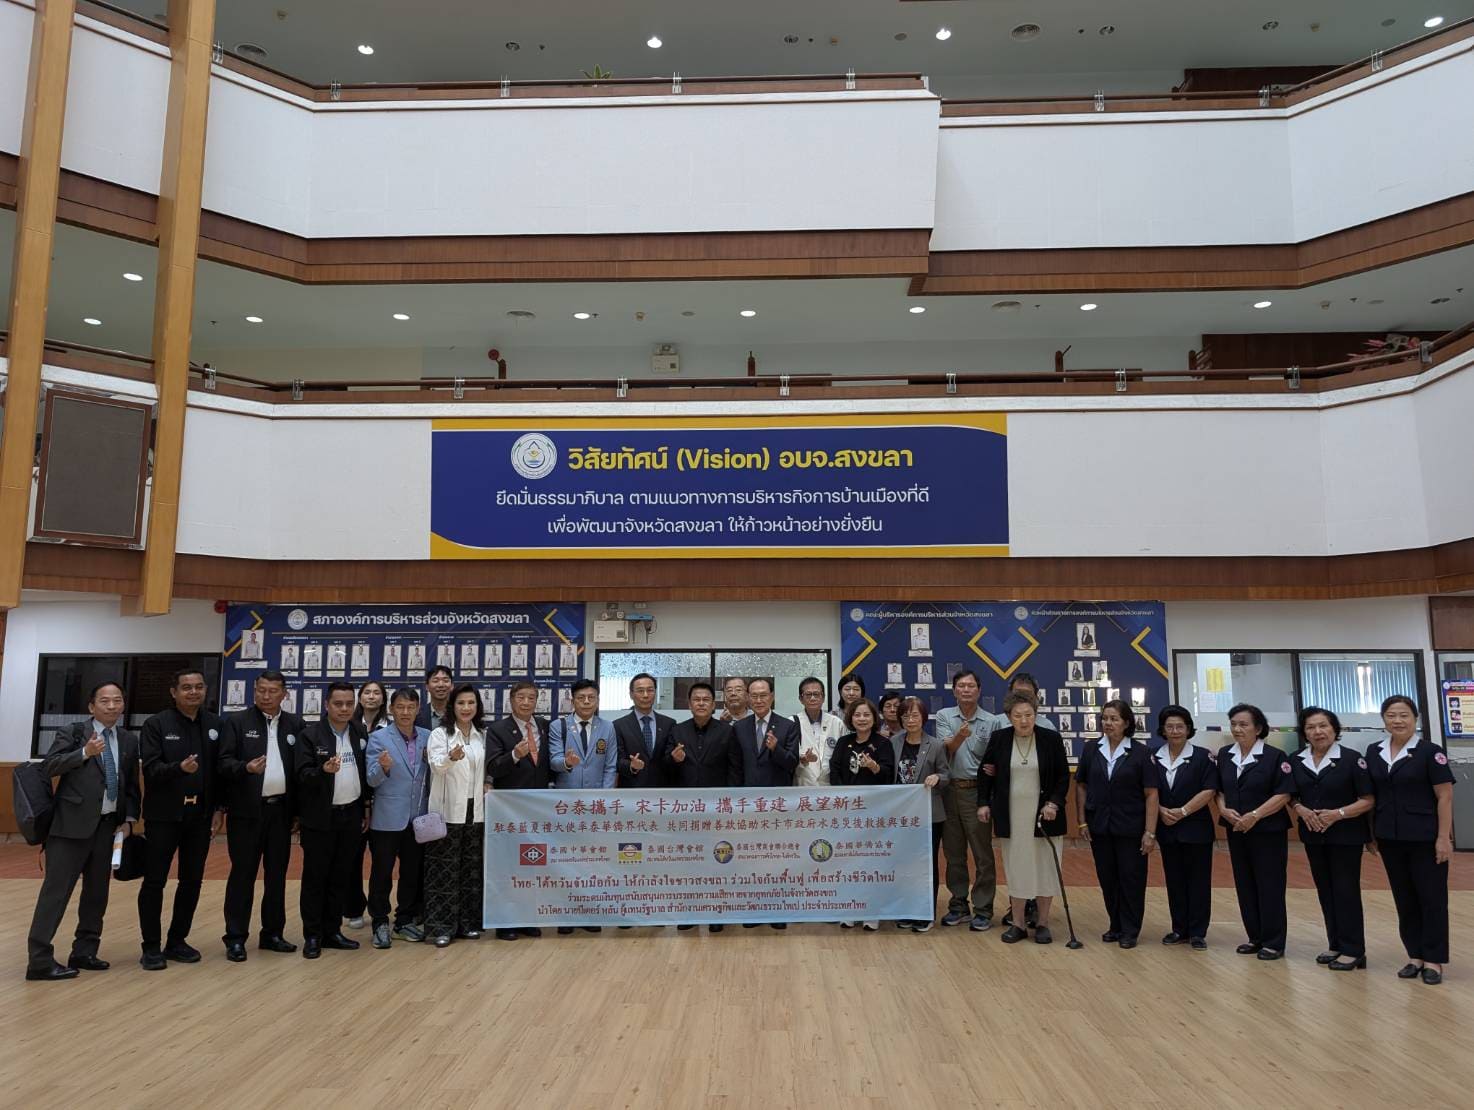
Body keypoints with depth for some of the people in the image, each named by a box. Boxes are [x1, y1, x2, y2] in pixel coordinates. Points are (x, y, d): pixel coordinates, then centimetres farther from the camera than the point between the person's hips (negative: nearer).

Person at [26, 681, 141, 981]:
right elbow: (50, 766, -12)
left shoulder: (129, 740, 12)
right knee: (56, 889, -4)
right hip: (72, 823, -5)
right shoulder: (72, 733, -1)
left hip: (109, 824, 5)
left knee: (98, 890, 10)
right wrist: (84, 753, -24)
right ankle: (40, 960, 0)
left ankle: (84, 952, 20)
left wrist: (130, 818, 4)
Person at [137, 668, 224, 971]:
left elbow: (221, 768, 5)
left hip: (200, 815, 3)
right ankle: (151, 947, 14)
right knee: (154, 880, 3)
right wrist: (179, 767, -31)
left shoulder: (216, 725, 4)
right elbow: (151, 769, -13)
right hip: (164, 814, -3)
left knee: (192, 881, 9)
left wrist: (220, 808, 1)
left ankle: (177, 941, 22)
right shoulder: (156, 724, -5)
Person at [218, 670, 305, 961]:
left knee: (277, 873, 10)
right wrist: (246, 767, -28)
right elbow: (224, 763, -8)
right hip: (247, 810, -3)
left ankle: (272, 933, 21)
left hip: (281, 809, 3)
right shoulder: (236, 722, -1)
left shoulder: (295, 724, 7)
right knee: (243, 874, 2)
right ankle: (235, 938, 10)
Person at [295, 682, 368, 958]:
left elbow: (365, 773, 8)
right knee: (314, 877, 4)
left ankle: (332, 931, 20)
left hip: (351, 816, 4)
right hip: (320, 818, -4)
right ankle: (312, 936, 12)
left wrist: (365, 810, 6)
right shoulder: (310, 735, -7)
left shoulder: (360, 734, 5)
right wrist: (323, 770, -33)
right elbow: (302, 776, -14)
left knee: (341, 877, 10)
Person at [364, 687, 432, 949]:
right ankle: (380, 924, 18)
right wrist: (383, 767, -33)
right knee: (381, 873, 6)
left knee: (413, 873, 11)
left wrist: (431, 760, -9)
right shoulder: (378, 738, -6)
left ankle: (406, 921, 25)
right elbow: (372, 780, -12)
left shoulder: (427, 737, 5)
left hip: (418, 817, 4)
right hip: (388, 818, -3)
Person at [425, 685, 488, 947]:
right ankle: (442, 926, 4)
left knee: (472, 867, 10)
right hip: (448, 811, -4)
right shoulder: (440, 734, -6)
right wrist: (451, 757, -42)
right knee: (445, 869, -2)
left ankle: (467, 922, 19)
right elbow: (436, 766, -22)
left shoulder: (483, 736, 8)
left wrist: (488, 783, -1)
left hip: (475, 810, 4)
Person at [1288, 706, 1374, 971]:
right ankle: (1335, 944, 22)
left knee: (1346, 891, -1)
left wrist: (1338, 814, -21)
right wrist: (1301, 810, -10)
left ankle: (1353, 950, 7)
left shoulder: (1351, 759, -9)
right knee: (1325, 891, 11)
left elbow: (1368, 800, -10)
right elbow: (1290, 798, 11)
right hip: (1313, 836, 5)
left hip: (1346, 836, -5)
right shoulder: (1296, 762, 4)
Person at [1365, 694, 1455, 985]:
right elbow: (1369, 795, 12)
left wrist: (1444, 837, -14)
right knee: (1404, 898, 11)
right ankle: (1415, 955, 21)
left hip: (1425, 838, -5)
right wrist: (1371, 833, 9)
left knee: (1431, 897, 3)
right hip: (1390, 838, 5)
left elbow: (1445, 796, -10)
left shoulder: (1430, 752, -8)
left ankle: (1433, 959, 13)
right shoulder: (1373, 753, 6)